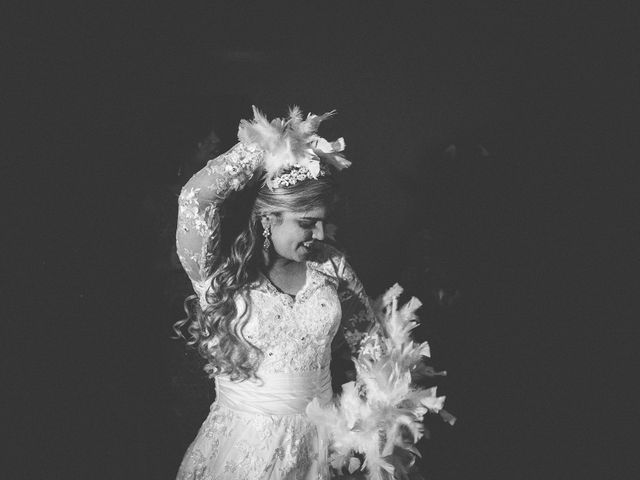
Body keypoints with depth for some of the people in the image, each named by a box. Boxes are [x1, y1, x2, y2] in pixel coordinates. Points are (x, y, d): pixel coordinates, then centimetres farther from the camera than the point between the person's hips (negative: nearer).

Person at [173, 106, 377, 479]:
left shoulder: (329, 263, -3)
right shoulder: (220, 272, -15)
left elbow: (366, 336, 8)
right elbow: (195, 198, -32)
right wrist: (265, 146, -25)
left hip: (321, 437, 4)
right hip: (245, 444, -4)